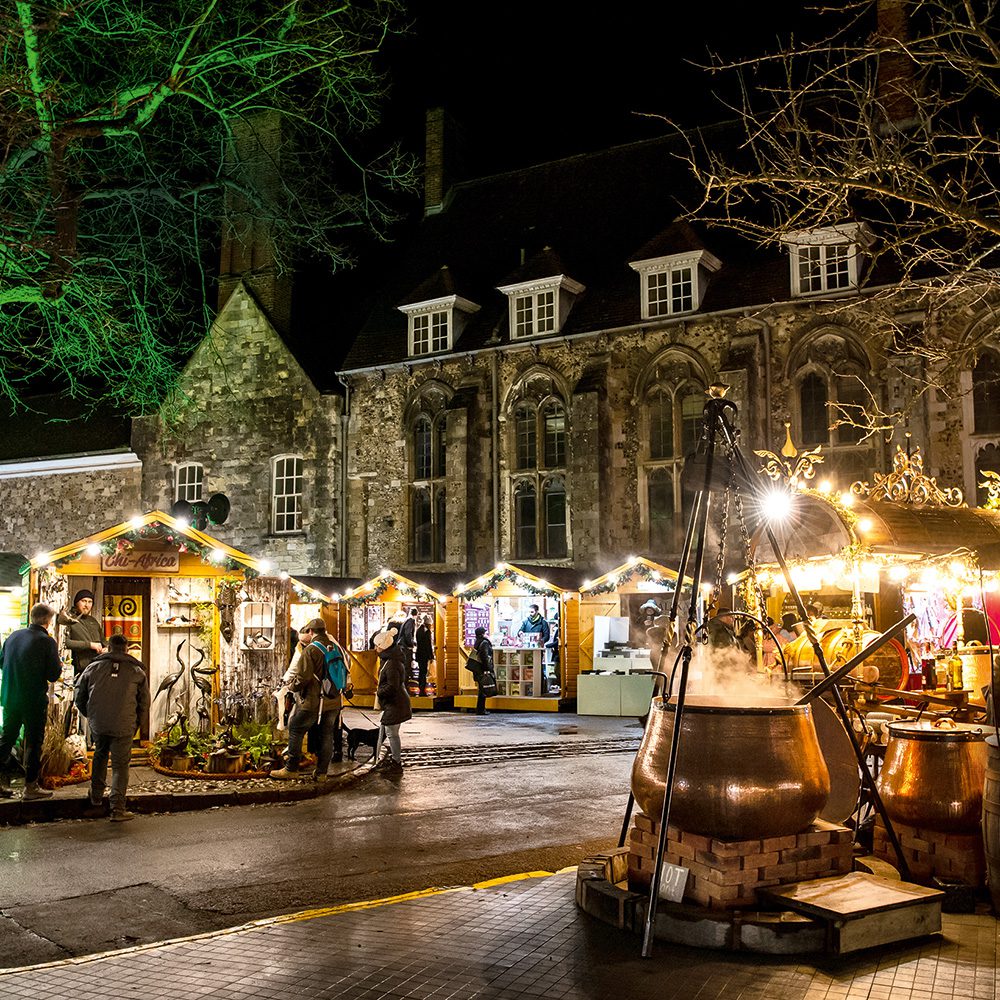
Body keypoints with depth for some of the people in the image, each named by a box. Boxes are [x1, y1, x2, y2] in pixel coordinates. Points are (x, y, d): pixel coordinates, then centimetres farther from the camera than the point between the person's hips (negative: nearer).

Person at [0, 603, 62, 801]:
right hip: (34, 701, -5)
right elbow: (53, 675, -12)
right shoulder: (47, 642, -13)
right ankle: (30, 787, 8)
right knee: (33, 742, 4)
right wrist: (59, 665, 8)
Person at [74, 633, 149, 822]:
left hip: (97, 724, 2)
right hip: (123, 726, -2)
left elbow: (79, 697, 12)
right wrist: (135, 721, 22)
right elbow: (144, 702, 6)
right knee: (120, 765, 3)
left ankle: (96, 796, 35)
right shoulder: (136, 670, 4)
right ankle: (117, 809, -3)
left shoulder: (93, 667, 8)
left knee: (100, 756, 27)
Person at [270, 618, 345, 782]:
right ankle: (321, 772, 14)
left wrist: (292, 686, 0)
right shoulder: (337, 648, 7)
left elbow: (303, 678, -17)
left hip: (313, 701, -6)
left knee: (296, 730, 7)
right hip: (335, 701, 6)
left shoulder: (310, 651, -13)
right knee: (327, 735, 11)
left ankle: (291, 768, 10)